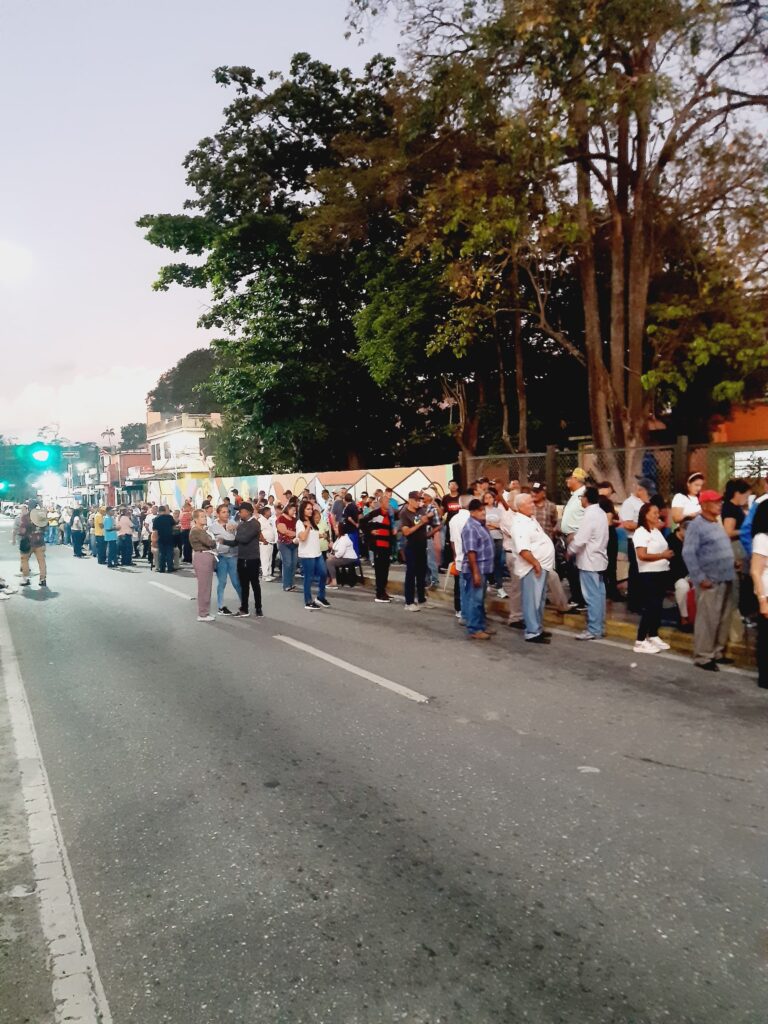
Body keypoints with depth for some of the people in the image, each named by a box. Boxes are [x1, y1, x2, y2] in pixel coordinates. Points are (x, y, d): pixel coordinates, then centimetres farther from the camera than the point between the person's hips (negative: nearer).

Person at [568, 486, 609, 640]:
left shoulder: (589, 515, -19)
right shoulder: (601, 513, 11)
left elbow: (580, 540, -22)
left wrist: (570, 550, -5)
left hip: (589, 561, -9)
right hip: (598, 558, 10)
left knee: (592, 596, -5)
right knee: (599, 594, 12)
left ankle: (593, 630, -2)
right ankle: (599, 627, 18)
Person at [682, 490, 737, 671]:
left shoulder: (718, 523, 15)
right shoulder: (696, 525, -11)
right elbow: (688, 553, -17)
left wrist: (732, 563, 12)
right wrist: (700, 578, -18)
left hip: (725, 580, 8)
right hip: (710, 581, -8)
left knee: (724, 620, 13)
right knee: (707, 620, -4)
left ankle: (717, 653, 24)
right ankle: (702, 657, 4)